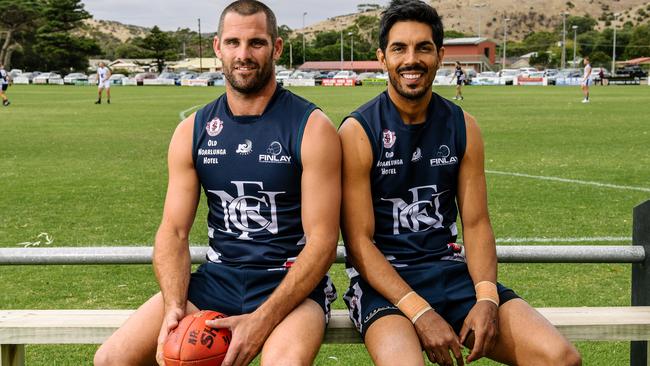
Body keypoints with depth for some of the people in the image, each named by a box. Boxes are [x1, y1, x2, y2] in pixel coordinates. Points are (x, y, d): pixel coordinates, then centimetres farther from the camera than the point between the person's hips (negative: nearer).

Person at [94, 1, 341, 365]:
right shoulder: (192, 131, 6)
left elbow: (322, 240, -12)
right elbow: (174, 231, 4)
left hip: (290, 282, -4)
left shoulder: (312, 128, -8)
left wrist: (261, 321, -22)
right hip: (218, 277, 4)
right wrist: (174, 306, -15)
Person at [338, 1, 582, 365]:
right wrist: (419, 312, -20)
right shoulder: (358, 132, -7)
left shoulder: (462, 126, 6)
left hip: (451, 269, 4)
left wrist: (486, 297, -13)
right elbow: (359, 241, -10)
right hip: (383, 278, -4)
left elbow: (476, 223, 5)